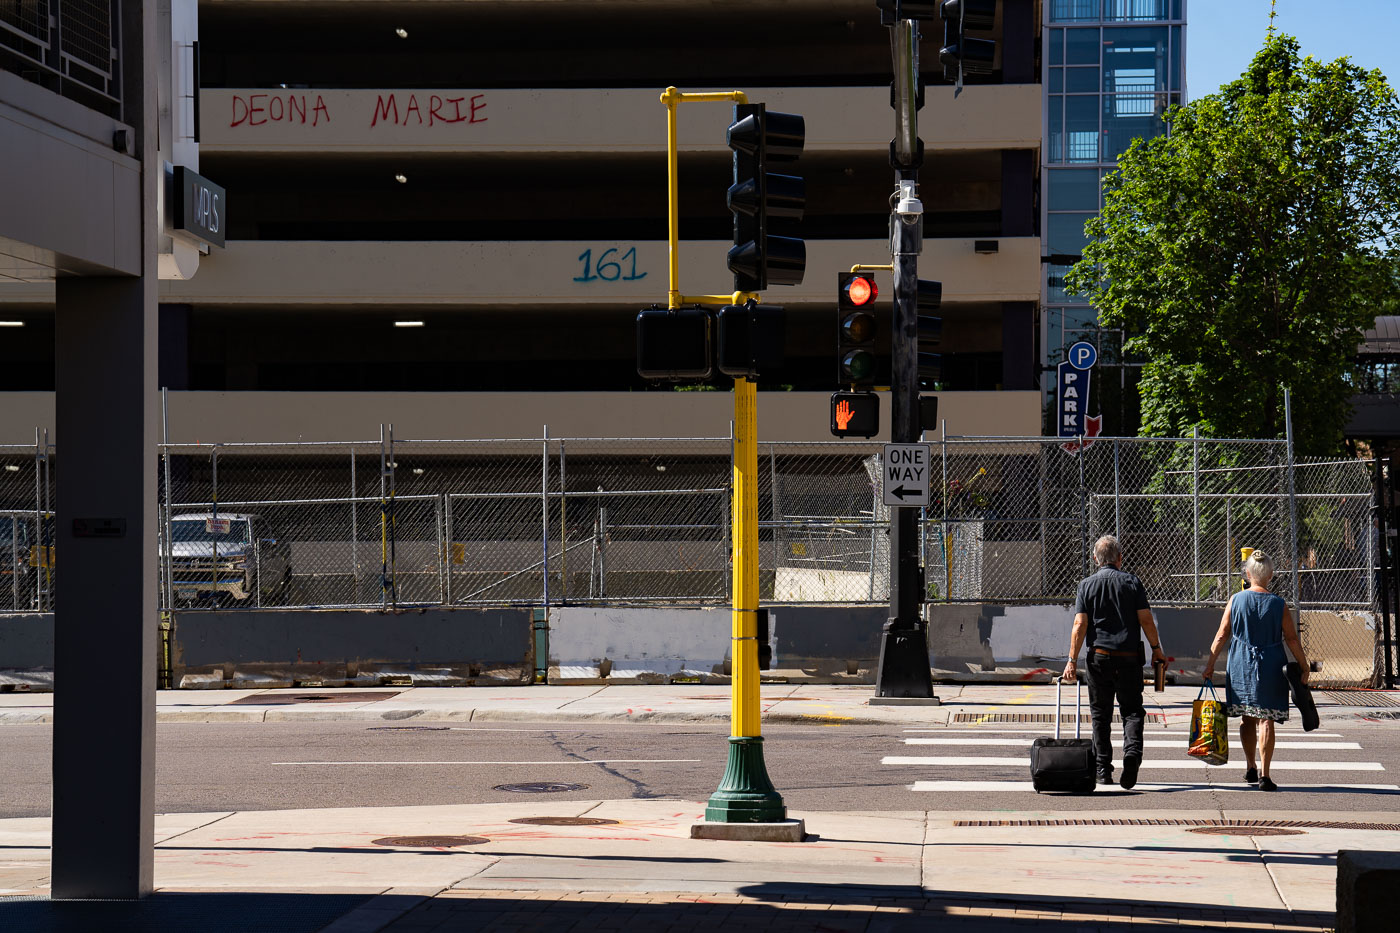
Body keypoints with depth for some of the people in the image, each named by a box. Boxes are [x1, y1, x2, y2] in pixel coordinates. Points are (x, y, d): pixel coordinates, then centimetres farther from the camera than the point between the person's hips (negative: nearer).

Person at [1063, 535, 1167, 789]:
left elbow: (1080, 625, -4)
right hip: (1129, 657, 0)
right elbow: (1146, 620, -2)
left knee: (1100, 714, 9)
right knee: (1131, 710, 5)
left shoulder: (1087, 585, 2)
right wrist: (1156, 649, 11)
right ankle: (1132, 750, -22)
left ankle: (1103, 770, 10)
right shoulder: (1132, 582, 2)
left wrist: (1072, 660, -3)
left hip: (1099, 656, 0)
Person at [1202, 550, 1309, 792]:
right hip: (1270, 667, -2)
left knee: (1247, 719, 15)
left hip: (1241, 666, 2)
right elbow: (1291, 638, -2)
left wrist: (1211, 663, 9)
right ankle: (1264, 774, -7)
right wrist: (1303, 665, 7)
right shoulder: (1279, 604, -4)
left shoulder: (1236, 600, 0)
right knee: (1266, 720, -2)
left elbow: (1222, 635, 2)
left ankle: (1250, 768, 25)